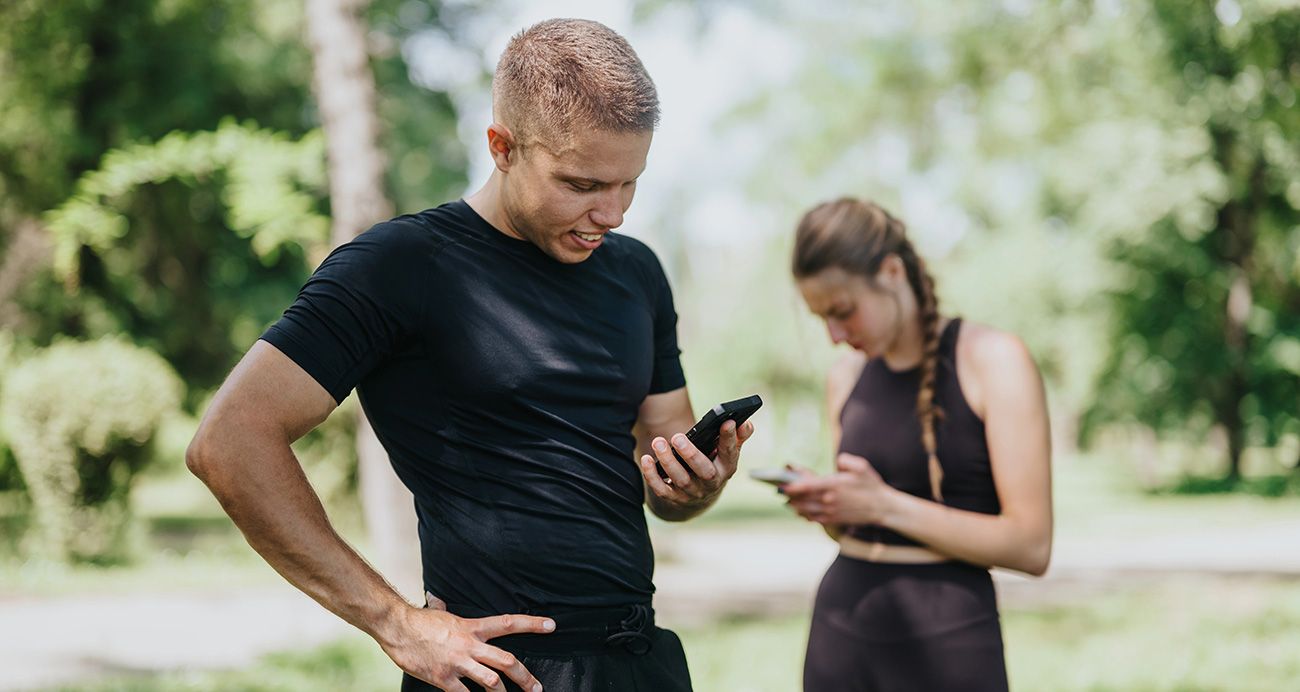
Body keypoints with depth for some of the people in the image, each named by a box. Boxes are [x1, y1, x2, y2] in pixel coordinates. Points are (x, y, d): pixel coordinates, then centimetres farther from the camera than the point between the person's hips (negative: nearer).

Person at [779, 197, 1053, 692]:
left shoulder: (993, 361, -8)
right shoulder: (845, 379, 8)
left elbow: (1030, 546, -13)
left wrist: (886, 504, -19)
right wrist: (824, 507, -4)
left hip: (946, 636, -5)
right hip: (842, 622, 5)